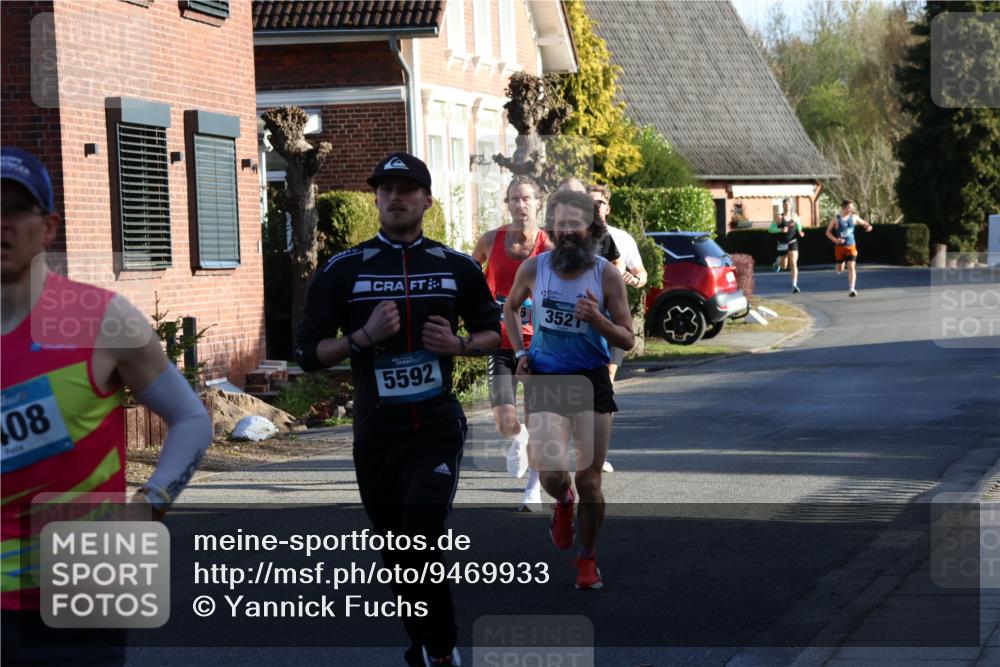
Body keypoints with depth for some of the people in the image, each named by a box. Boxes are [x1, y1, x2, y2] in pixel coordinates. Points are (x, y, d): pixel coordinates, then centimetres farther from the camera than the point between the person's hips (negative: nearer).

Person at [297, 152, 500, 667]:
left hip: (437, 425, -1)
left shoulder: (456, 267, 4)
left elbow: (494, 332, 15)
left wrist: (459, 345, -7)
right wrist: (364, 337, -17)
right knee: (397, 553, 11)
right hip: (376, 431, 1)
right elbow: (309, 353, 0)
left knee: (421, 543, -15)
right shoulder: (343, 270, 0)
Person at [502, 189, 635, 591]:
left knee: (589, 481, 3)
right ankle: (563, 503, 21)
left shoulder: (607, 274, -7)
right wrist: (519, 351, 6)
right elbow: (510, 308, 18)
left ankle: (587, 558, 25)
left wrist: (597, 319, -23)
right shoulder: (533, 268, -3)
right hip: (544, 380, 0)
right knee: (551, 472, -18)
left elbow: (627, 340, -5)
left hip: (592, 381, 0)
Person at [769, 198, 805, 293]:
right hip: (782, 244, -1)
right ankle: (779, 261, 48)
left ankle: (794, 285, -15)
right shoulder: (779, 218, -9)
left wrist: (800, 232, -2)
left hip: (793, 242, 1)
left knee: (793, 263, -13)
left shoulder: (794, 216, 1)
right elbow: (770, 229, -12)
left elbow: (799, 227, 18)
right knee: (784, 266, 11)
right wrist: (781, 230, -25)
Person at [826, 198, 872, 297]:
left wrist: (867, 226, -8)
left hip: (851, 246, 1)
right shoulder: (836, 219, -7)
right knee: (840, 269, 11)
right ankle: (841, 264, 51)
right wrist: (835, 240, -20)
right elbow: (828, 232, -3)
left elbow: (863, 223, 16)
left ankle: (851, 289, -18)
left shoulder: (853, 218, 1)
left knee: (851, 267, -15)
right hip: (840, 247, -1)